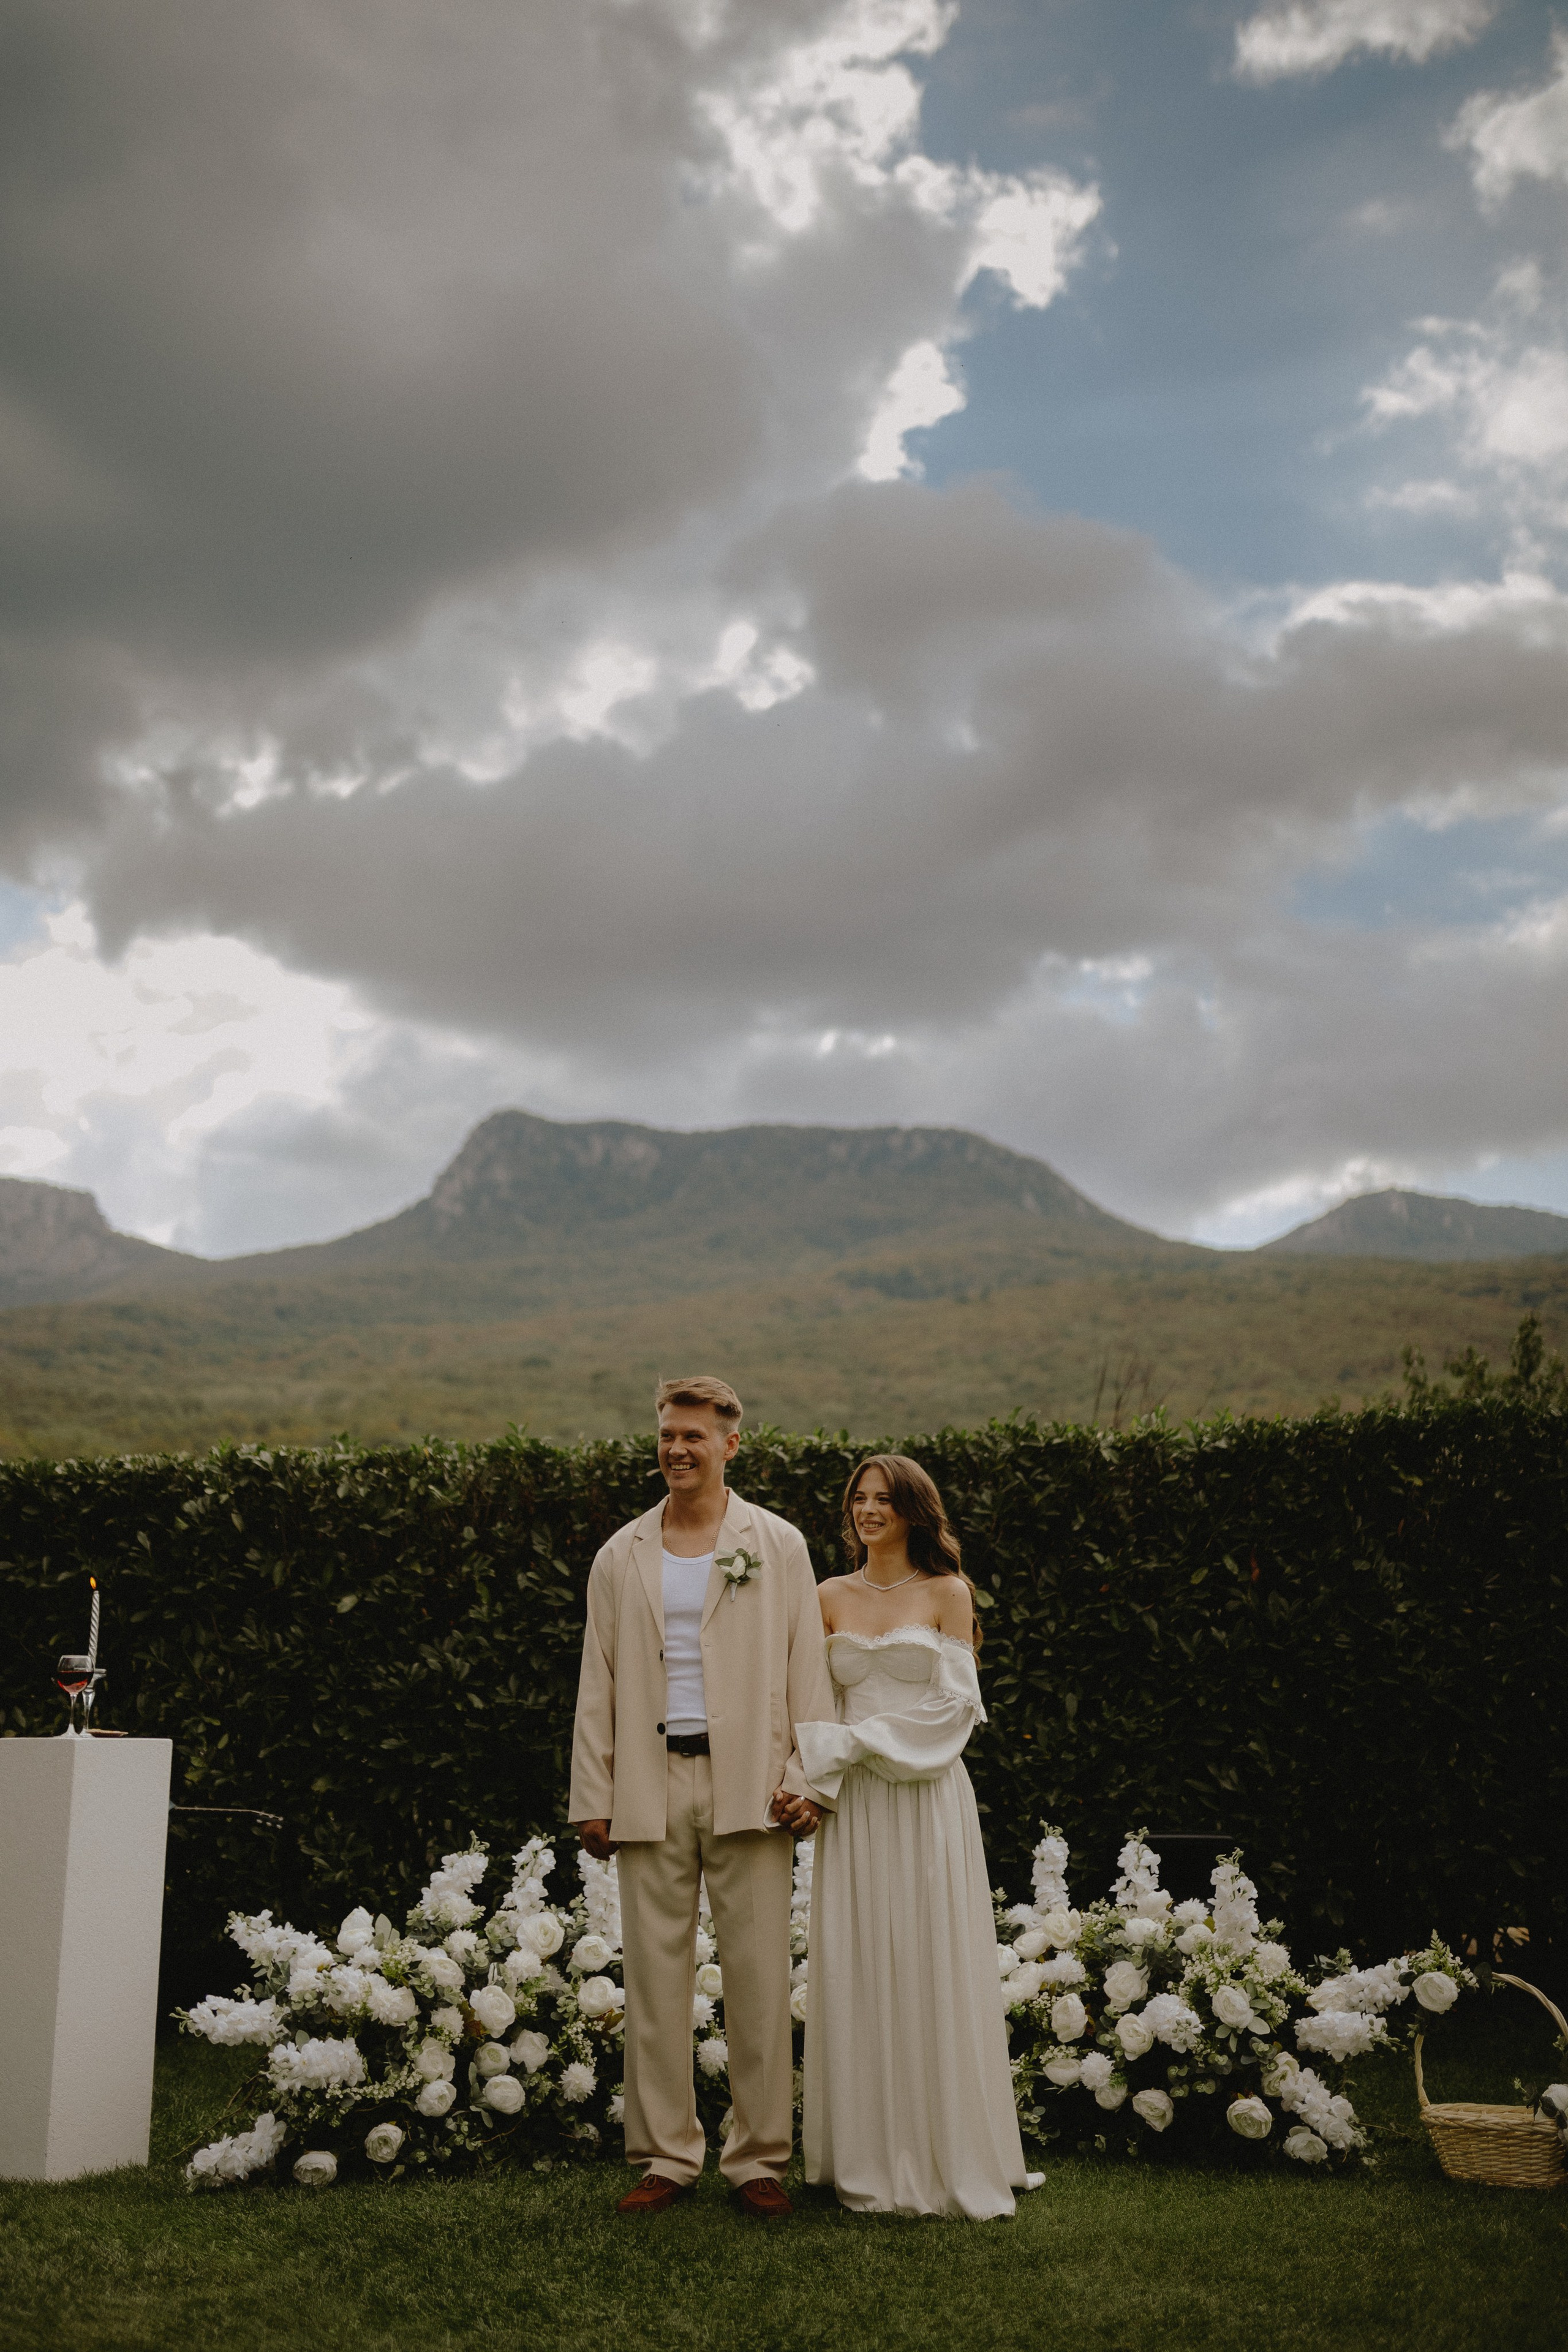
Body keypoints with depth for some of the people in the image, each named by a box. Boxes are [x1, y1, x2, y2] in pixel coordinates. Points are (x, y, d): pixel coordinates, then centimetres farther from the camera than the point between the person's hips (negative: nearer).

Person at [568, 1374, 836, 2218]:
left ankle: (759, 2158, 14)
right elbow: (598, 1685, 11)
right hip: (651, 1787, 2)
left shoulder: (778, 1546, 6)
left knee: (758, 1976, 2)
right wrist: (592, 1798, 5)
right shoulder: (620, 1557, 11)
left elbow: (808, 1670, 4)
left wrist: (809, 1778, -5)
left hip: (750, 1786, -2)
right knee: (653, 1974, 5)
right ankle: (666, 2156, 18)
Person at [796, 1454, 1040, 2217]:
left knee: (932, 1968, 0)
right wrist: (819, 1762, -8)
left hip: (926, 1795, -3)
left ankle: (946, 2159, 12)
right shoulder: (831, 1597, 10)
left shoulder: (947, 1594, 1)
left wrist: (854, 1739, -11)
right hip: (853, 1804, 3)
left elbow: (952, 1704, -6)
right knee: (855, 1970, 2)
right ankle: (869, 2161, 13)